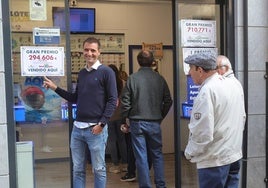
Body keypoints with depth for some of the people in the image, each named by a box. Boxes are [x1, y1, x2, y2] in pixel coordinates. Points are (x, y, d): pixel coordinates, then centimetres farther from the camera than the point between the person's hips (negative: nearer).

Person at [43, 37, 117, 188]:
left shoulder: (106, 72, -5)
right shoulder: (82, 73, 14)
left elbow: (112, 100, -9)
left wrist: (101, 124, -15)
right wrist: (55, 88, 11)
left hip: (96, 128, -6)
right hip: (78, 128, 6)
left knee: (99, 169, 5)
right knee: (78, 169, 11)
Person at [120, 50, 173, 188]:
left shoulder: (132, 78, -8)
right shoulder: (160, 79, -1)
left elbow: (125, 101, -8)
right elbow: (168, 101, 3)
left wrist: (128, 117, 6)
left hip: (137, 123, -2)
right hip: (155, 123, 2)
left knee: (141, 157, 5)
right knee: (157, 155, 15)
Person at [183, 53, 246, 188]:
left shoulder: (207, 91, -21)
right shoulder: (235, 84, 4)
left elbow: (202, 132, -23)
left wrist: (189, 152, -8)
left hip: (214, 160, -8)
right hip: (235, 155, 8)